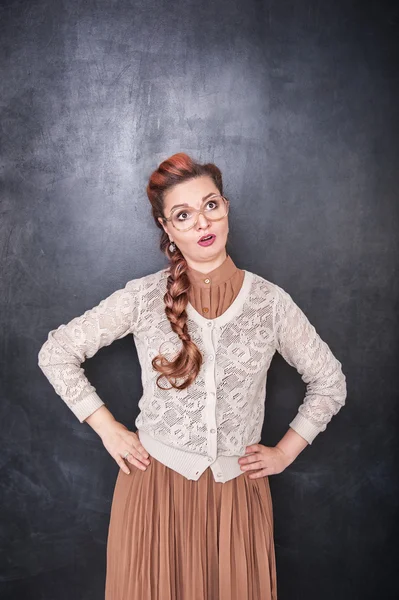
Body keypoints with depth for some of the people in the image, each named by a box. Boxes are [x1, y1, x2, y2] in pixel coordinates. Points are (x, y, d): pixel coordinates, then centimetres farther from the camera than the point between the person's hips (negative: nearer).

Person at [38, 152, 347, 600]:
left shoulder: (269, 300, -4)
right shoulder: (143, 297, -7)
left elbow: (330, 383, 7)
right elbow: (56, 353, 0)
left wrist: (285, 451, 3)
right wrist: (108, 430, -2)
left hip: (238, 488, 1)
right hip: (156, 483, -1)